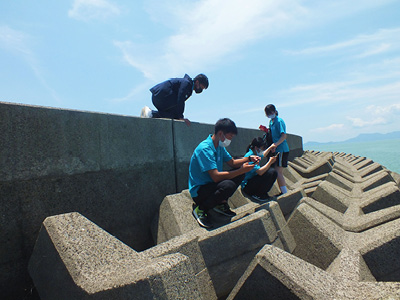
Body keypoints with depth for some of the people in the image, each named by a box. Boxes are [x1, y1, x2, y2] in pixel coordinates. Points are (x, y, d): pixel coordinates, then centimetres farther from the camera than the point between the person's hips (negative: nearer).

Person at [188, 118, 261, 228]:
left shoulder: (219, 146, 4)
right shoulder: (205, 149, -26)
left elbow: (232, 163, 15)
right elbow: (216, 176, -32)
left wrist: (249, 158, -2)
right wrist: (241, 170, -26)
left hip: (212, 184, 9)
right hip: (199, 191, -9)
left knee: (240, 174, 2)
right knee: (227, 185, -35)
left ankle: (221, 203, 7)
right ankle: (200, 209, -12)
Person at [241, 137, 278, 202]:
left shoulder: (255, 154, 5)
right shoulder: (249, 156, -24)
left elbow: (263, 155, 33)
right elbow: (260, 172, -32)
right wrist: (270, 162, -21)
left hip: (254, 179, 10)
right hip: (247, 186, -10)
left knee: (274, 172, 4)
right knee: (270, 172, -23)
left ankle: (263, 193, 9)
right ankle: (257, 195, -11)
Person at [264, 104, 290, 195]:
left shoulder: (279, 121, -11)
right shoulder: (271, 122, 16)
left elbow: (284, 136, -19)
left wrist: (275, 144, -29)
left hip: (282, 149, -9)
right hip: (277, 150, 9)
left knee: (278, 172, -12)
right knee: (279, 172, 12)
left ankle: (285, 193, -6)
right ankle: (283, 192, 21)